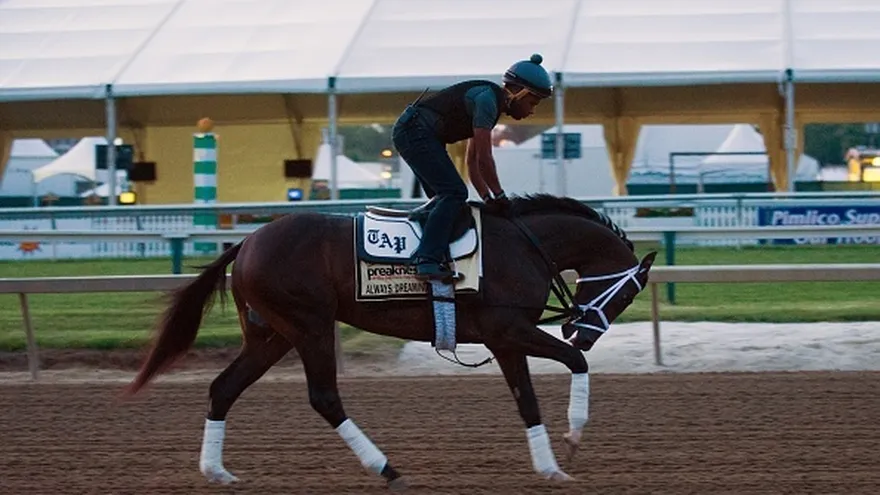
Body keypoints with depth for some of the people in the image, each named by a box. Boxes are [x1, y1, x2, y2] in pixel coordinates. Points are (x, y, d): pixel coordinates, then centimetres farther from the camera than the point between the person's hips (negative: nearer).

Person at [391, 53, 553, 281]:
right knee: (454, 193, -17)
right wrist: (499, 196, -6)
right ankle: (427, 261, -25)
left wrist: (488, 198, 11)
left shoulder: (490, 101, 18)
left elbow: (472, 160, 20)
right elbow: (483, 159, -16)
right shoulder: (487, 98, -13)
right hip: (416, 133, -11)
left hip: (409, 134, 11)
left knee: (445, 198, 11)